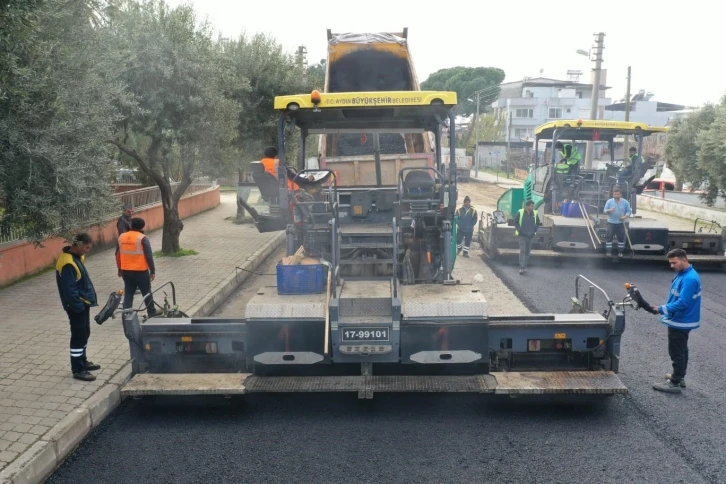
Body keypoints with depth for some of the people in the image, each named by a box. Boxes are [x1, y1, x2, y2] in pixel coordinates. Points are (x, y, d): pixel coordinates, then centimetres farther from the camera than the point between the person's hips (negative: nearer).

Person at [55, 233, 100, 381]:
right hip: (77, 306, -10)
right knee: (78, 336, -3)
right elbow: (69, 289, -24)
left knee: (84, 334, 19)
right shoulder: (68, 263, -23)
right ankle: (77, 369, 5)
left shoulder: (77, 257, 8)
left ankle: (82, 362, 33)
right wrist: (78, 306, -20)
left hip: (83, 303, 10)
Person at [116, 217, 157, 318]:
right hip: (141, 271, -4)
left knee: (128, 293, 12)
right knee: (147, 293, 10)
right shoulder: (142, 238, -12)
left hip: (126, 271, 5)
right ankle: (152, 314, 18)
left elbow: (117, 255, 12)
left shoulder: (121, 237, 5)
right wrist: (152, 271, -6)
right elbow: (149, 256, -14)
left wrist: (120, 269, 23)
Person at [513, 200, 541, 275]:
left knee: (527, 252, 8)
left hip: (530, 236, 3)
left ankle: (525, 267, 18)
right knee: (522, 251, -11)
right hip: (522, 235, -3)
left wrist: (535, 230, 0)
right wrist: (519, 230, -10)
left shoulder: (535, 213, 1)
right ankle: (521, 268, -13)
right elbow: (515, 222, 1)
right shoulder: (520, 212, -7)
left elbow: (537, 223, 13)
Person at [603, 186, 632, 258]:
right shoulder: (609, 201, 0)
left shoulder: (625, 202, 3)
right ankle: (608, 251, 1)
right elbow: (604, 210, -1)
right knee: (609, 237, -4)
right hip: (611, 223, -1)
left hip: (621, 223, 1)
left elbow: (629, 211, 5)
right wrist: (609, 210, -24)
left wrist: (626, 216, -14)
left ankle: (620, 252, 15)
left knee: (621, 237, 5)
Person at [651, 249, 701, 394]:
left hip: (680, 322, -10)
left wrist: (663, 309, -24)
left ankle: (674, 383, 7)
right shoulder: (683, 274, 6)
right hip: (681, 320, 10)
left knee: (676, 352, -1)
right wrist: (665, 308, 13)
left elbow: (682, 303, -30)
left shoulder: (689, 279, -26)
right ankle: (679, 376, 35)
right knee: (681, 350, 21)